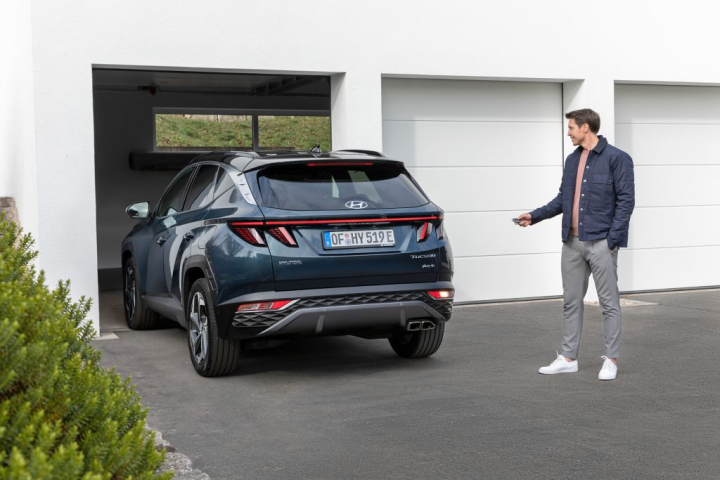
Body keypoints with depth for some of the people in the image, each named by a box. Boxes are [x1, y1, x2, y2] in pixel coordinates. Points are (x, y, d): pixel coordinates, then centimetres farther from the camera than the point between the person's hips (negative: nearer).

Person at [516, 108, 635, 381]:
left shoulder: (616, 158, -7)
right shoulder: (572, 160, 13)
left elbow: (626, 200, -10)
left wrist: (613, 239, -15)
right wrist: (534, 216, 10)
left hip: (600, 243, -7)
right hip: (572, 243, 7)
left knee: (609, 302, 2)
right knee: (571, 302, 10)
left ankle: (611, 360, 10)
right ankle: (569, 358, 17)